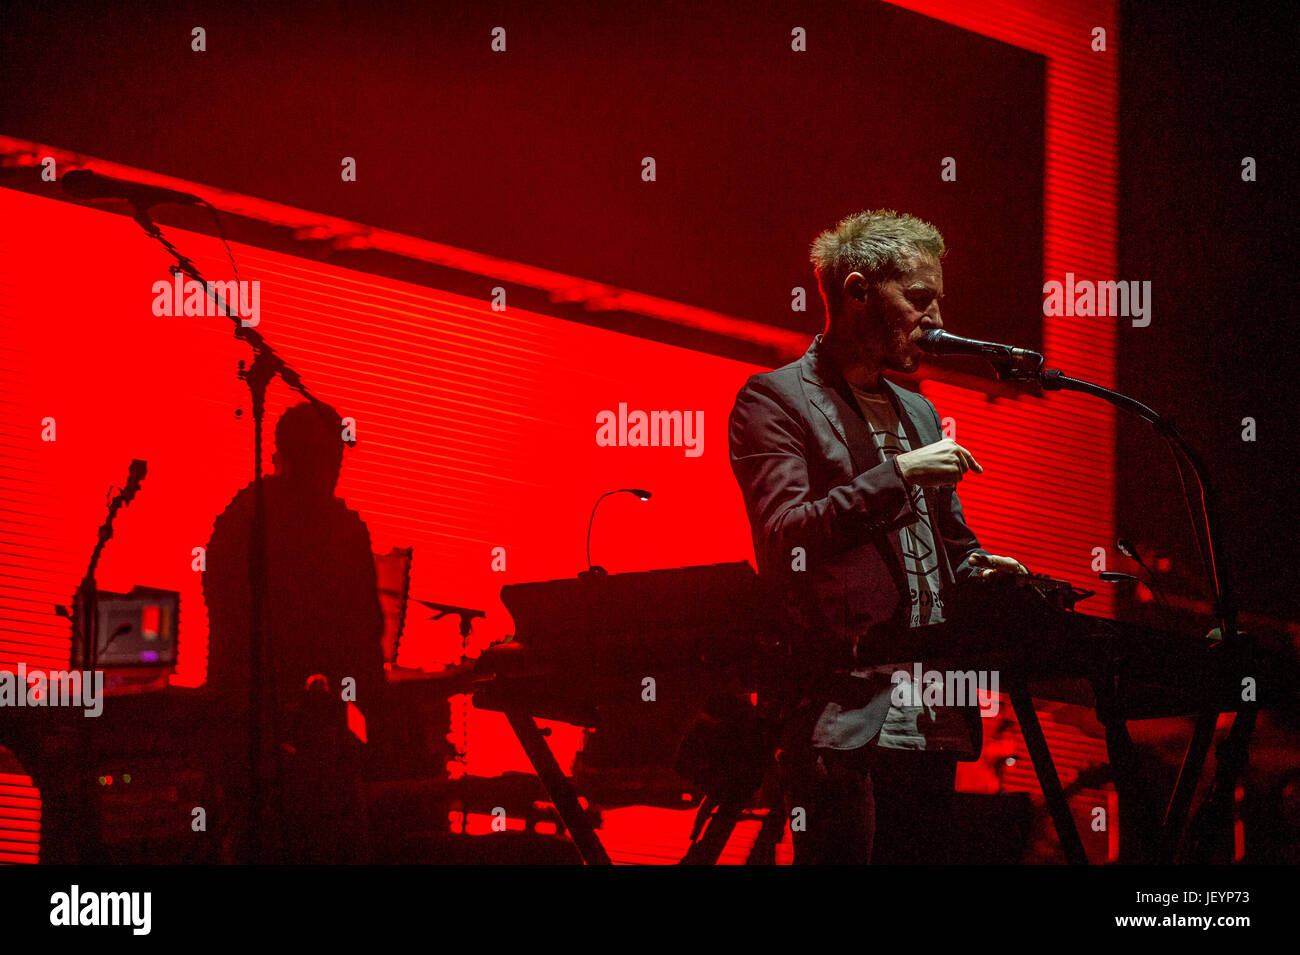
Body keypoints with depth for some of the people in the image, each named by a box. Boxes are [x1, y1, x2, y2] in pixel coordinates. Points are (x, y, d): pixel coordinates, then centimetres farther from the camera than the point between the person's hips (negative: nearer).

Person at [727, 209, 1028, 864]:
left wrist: (974, 567, 7)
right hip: (843, 714, -8)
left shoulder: (918, 412, 23)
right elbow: (784, 538, -15)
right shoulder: (774, 399, -2)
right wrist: (899, 474, -20)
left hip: (931, 716, 8)